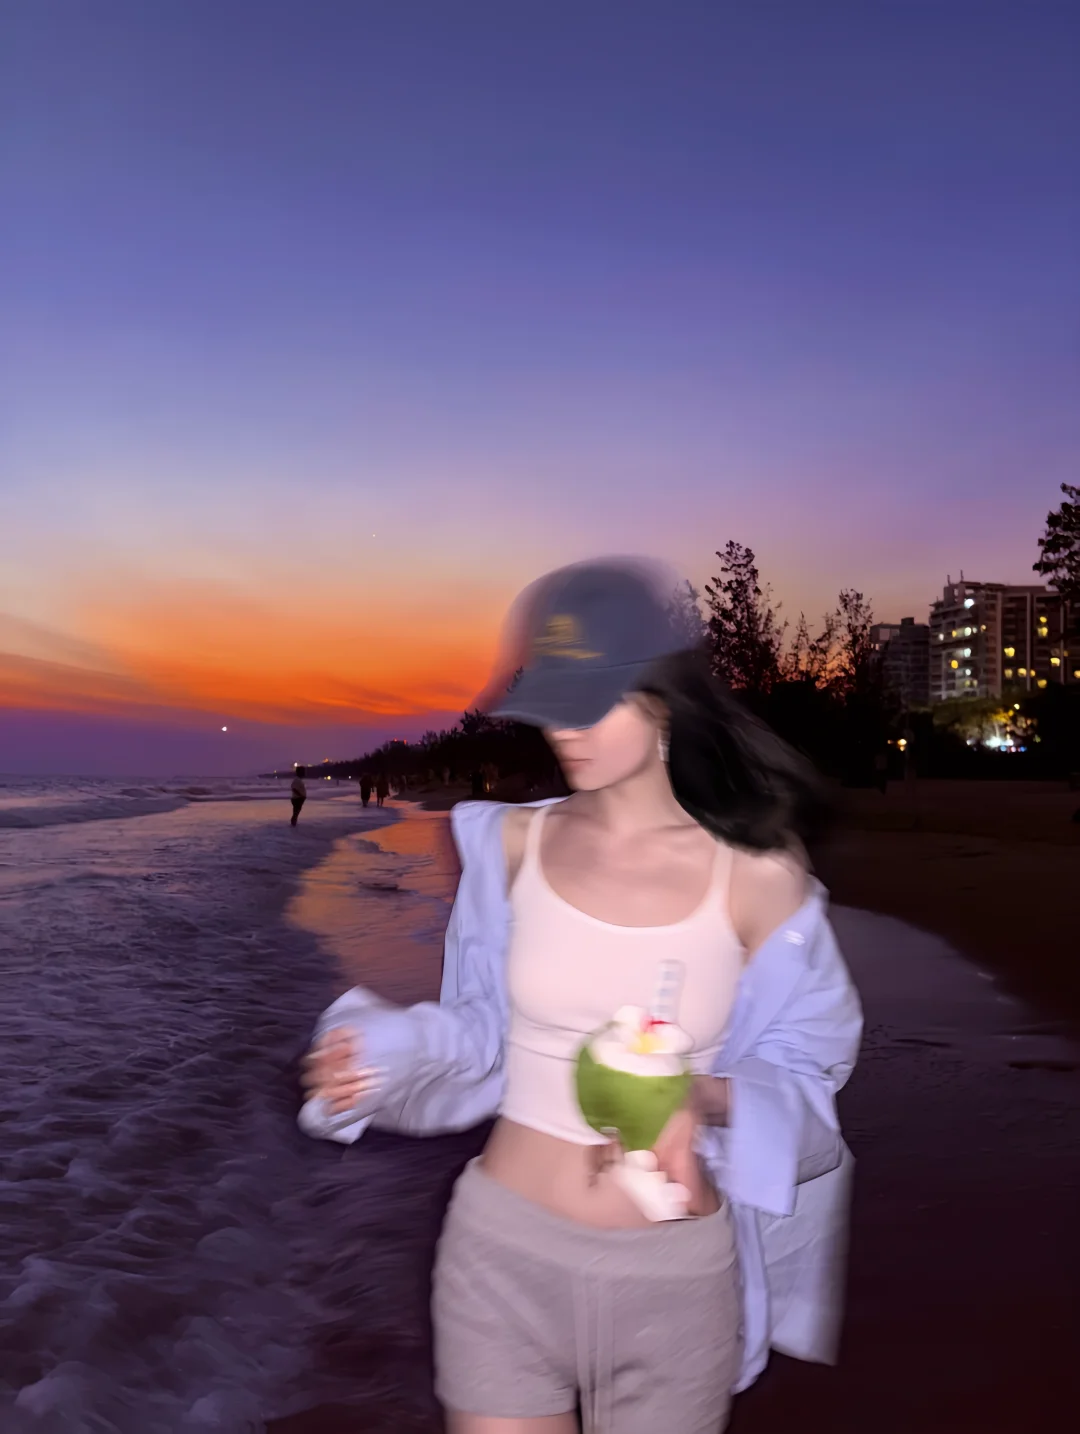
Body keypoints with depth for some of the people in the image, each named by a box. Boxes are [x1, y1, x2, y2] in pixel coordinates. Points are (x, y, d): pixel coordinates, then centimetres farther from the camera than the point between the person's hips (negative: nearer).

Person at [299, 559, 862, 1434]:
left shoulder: (757, 877, -13)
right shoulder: (513, 844, -6)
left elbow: (801, 1069, -3)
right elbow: (480, 1031, 4)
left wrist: (706, 1103, -23)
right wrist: (383, 1053, -14)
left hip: (674, 1271, -1)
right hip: (504, 1243, 1)